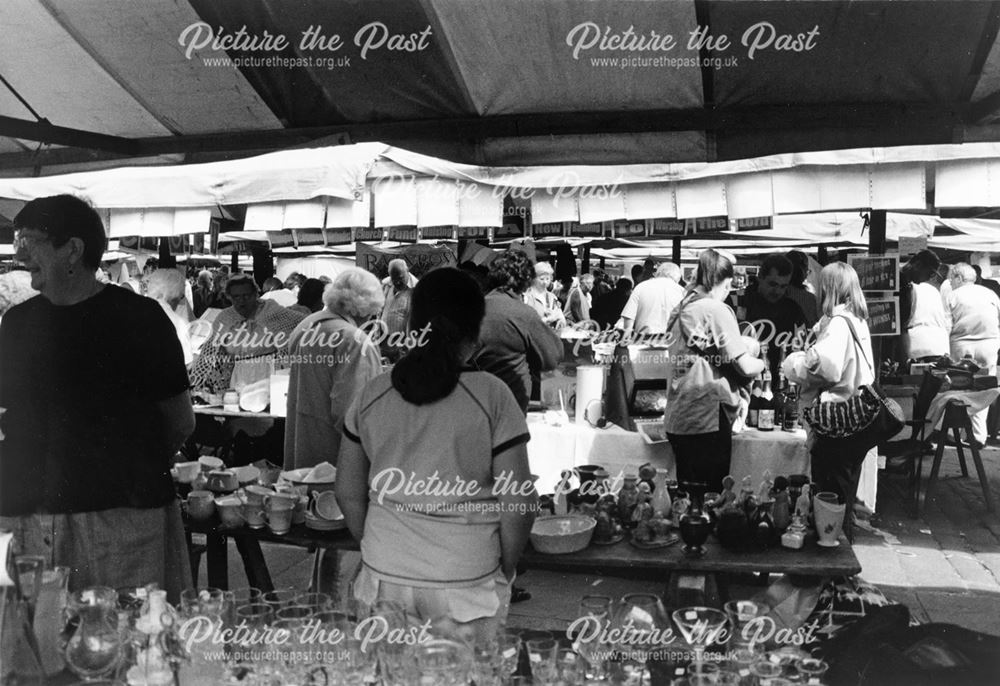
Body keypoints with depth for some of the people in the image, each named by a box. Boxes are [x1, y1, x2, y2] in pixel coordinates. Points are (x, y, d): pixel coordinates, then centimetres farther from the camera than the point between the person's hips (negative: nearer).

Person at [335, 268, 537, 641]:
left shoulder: (371, 395, -1)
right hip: (466, 581, -3)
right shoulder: (491, 396, -12)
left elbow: (348, 492, 7)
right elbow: (518, 504, -11)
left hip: (383, 576, 3)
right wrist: (505, 569, 6)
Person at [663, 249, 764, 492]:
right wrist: (762, 362, 8)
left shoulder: (680, 309, 11)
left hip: (677, 417, 7)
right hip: (708, 416, -7)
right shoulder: (717, 310, -11)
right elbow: (745, 367, -12)